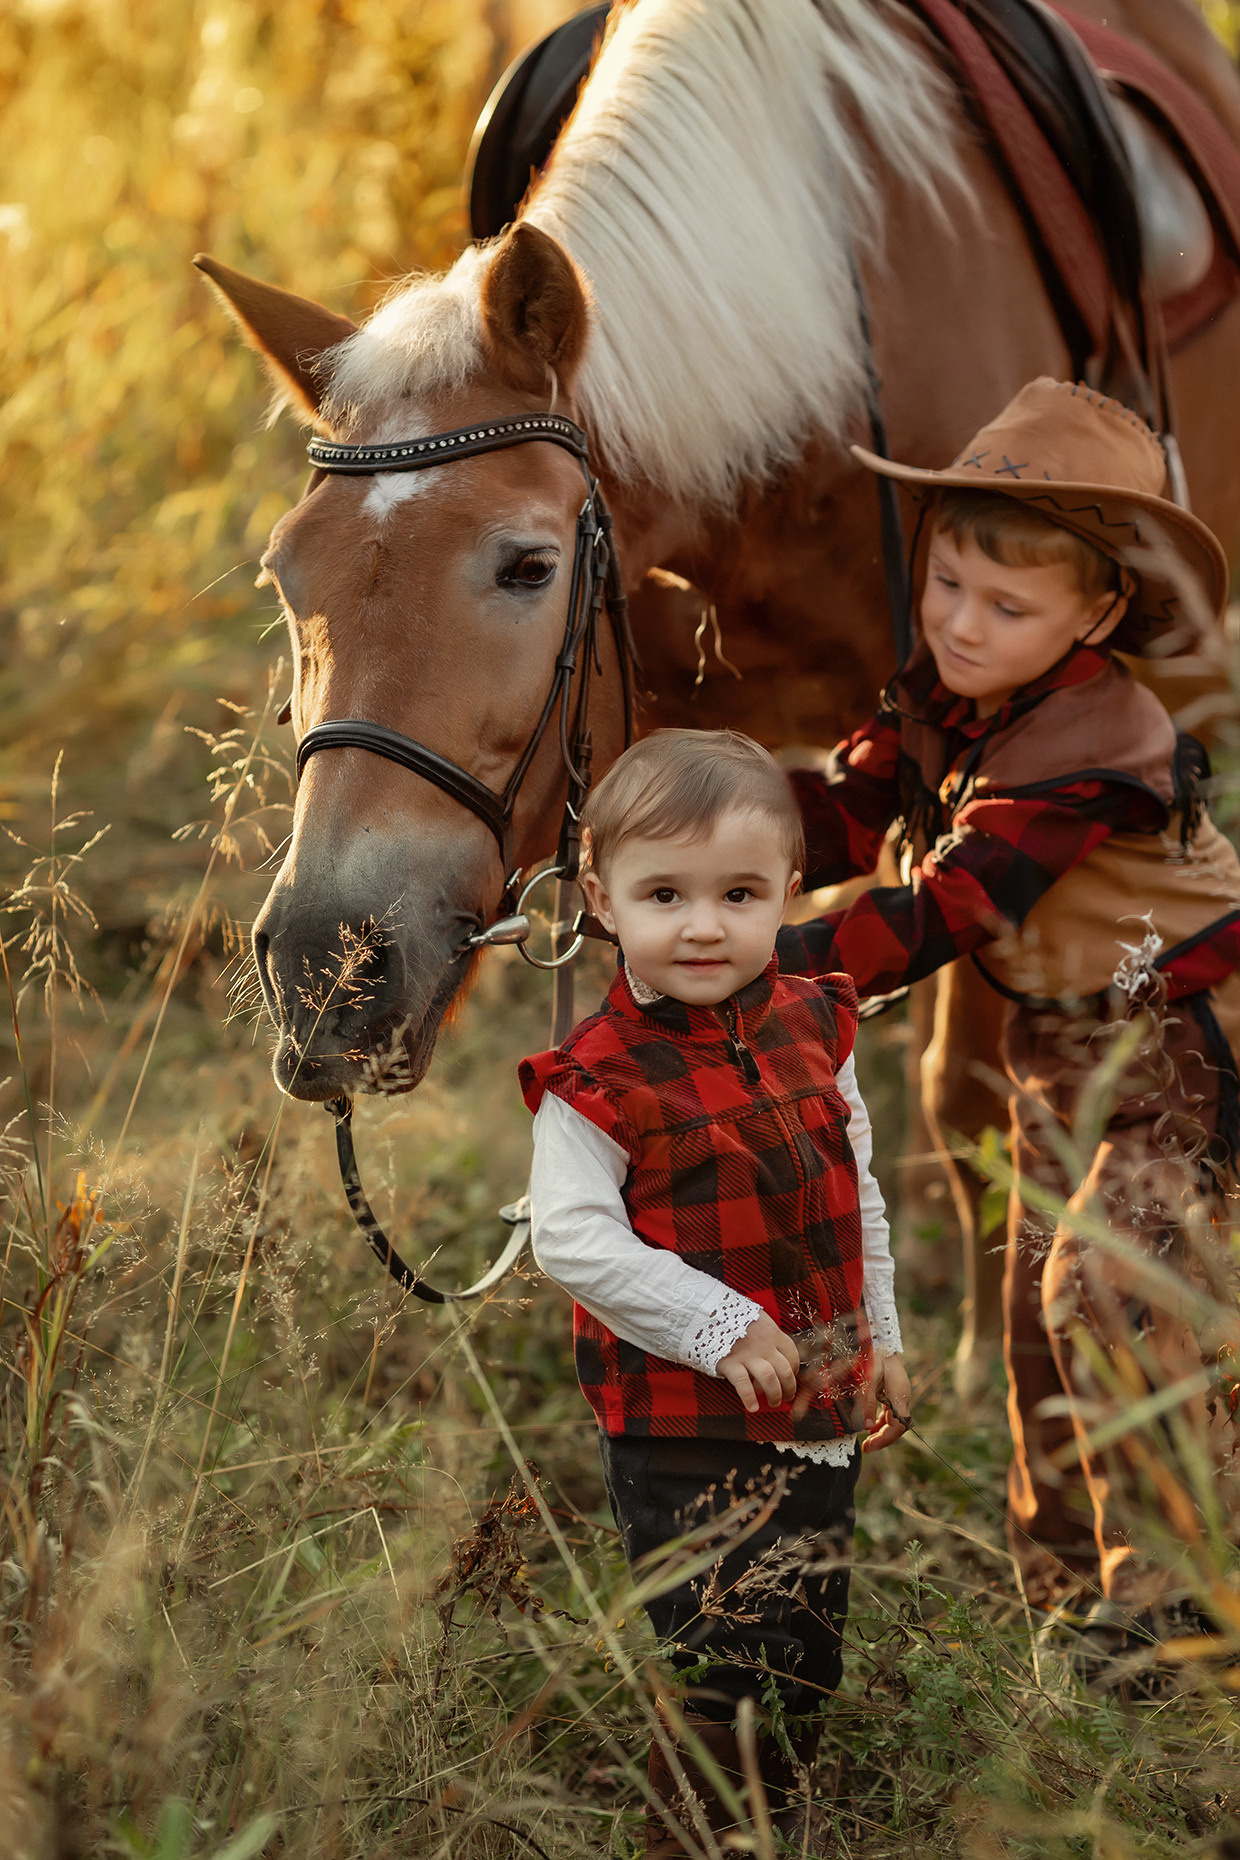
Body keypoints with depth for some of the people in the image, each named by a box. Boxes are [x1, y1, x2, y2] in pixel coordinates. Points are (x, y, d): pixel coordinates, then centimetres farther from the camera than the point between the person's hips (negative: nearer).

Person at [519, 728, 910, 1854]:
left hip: (822, 1414, 6)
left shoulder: (814, 1028, 2)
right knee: (726, 1674, -7)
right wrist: (719, 1326, -24)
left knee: (809, 1662, 18)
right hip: (686, 1434, -6)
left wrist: (880, 1338, 16)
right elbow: (570, 1237, -22)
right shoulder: (602, 1078, -17)